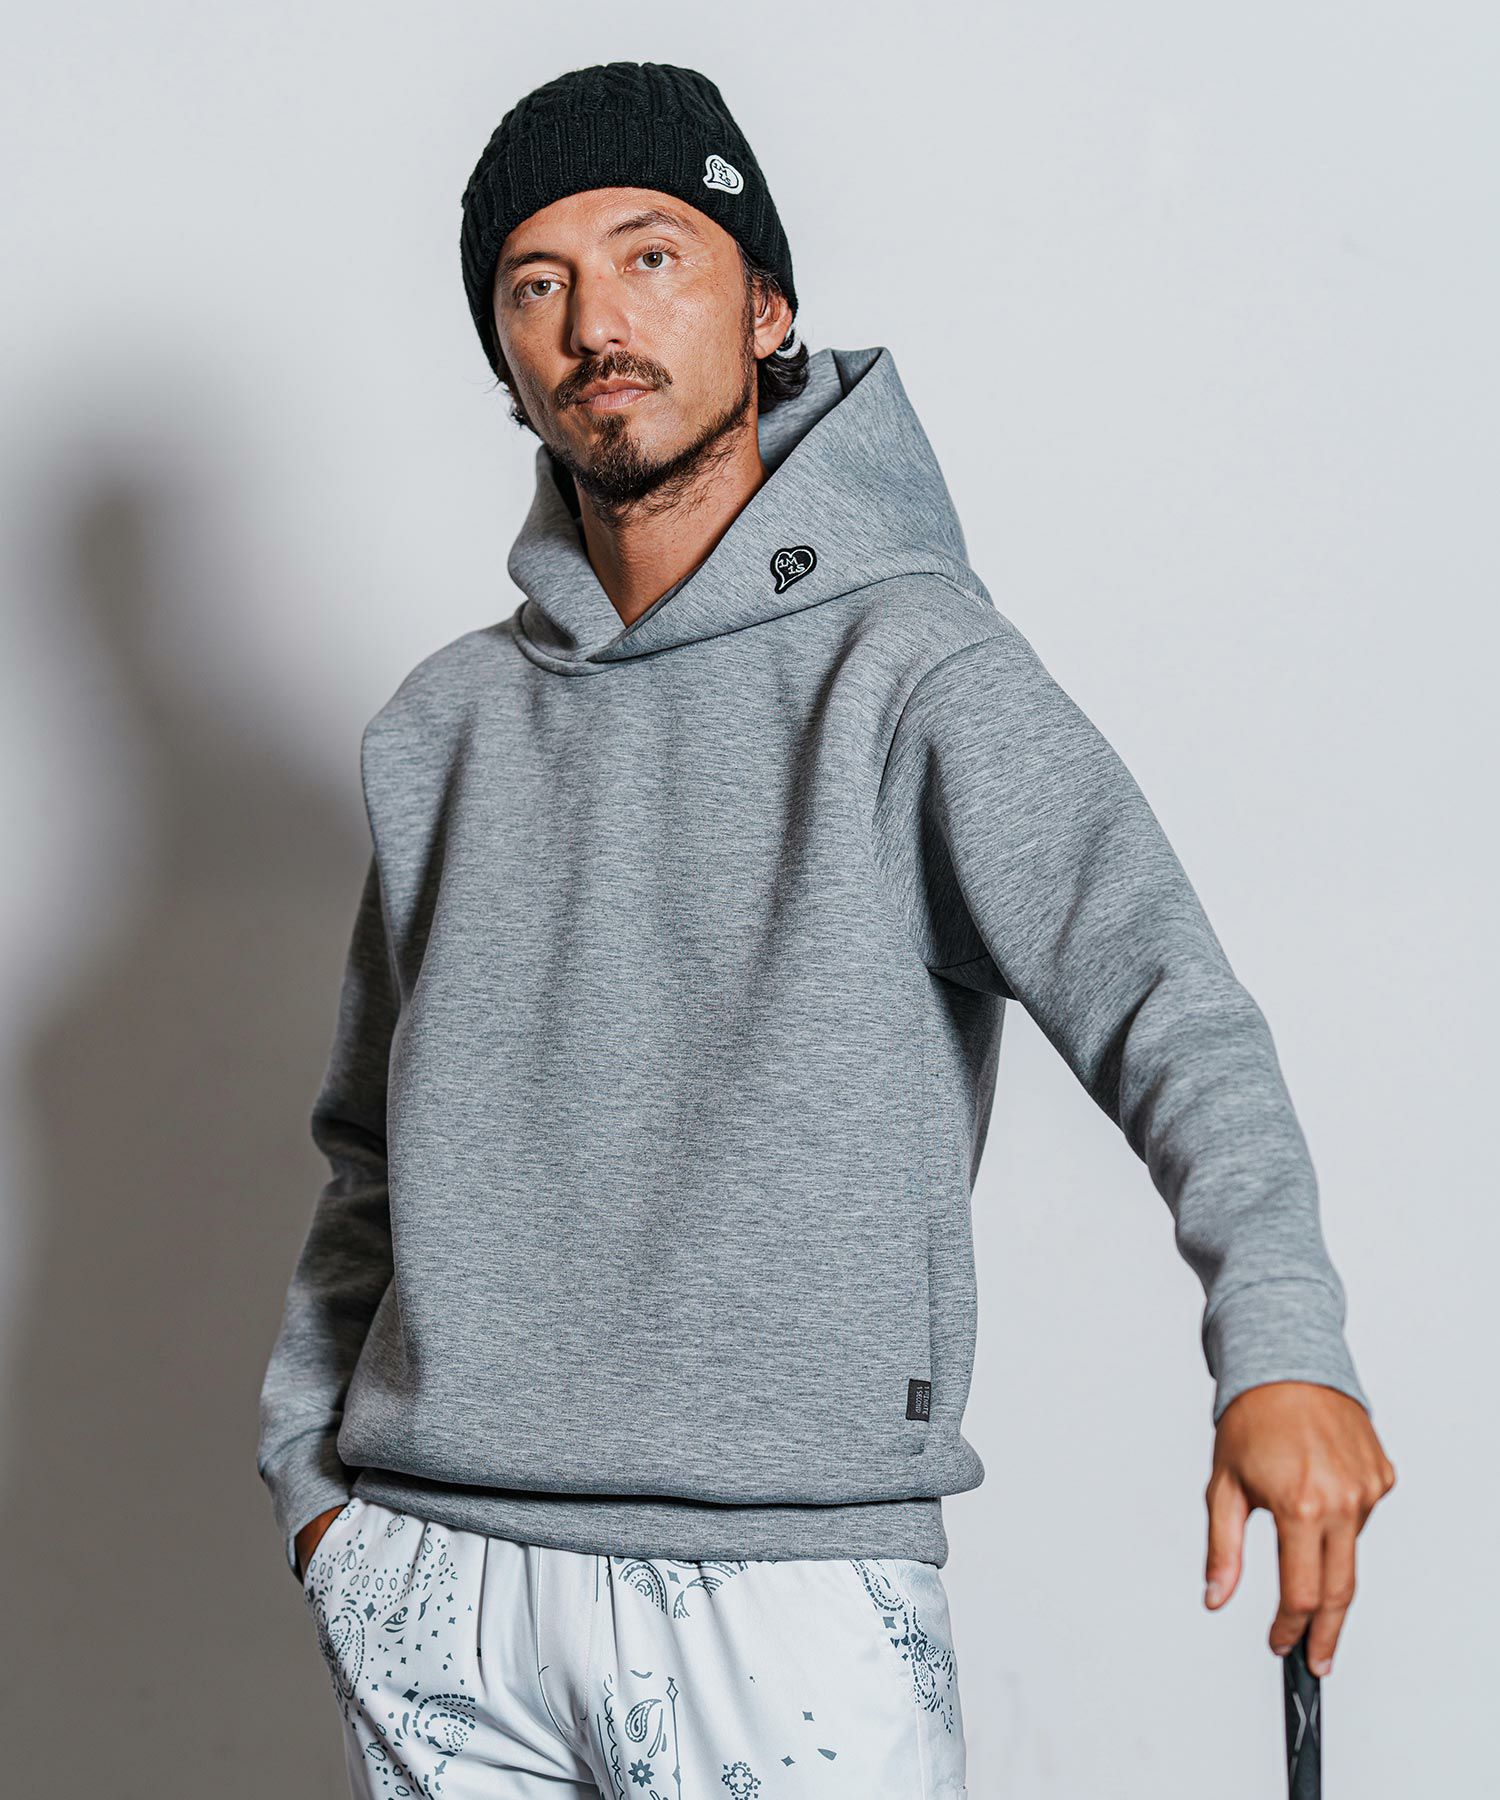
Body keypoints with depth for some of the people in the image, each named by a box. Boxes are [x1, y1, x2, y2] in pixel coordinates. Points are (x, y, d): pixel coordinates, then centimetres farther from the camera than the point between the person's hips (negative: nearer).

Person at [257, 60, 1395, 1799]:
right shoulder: (442, 726, 13)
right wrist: (308, 1460, 9)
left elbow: (1158, 994, -17)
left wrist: (1277, 1337, -33)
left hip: (787, 1596, -4)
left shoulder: (917, 670, -3)